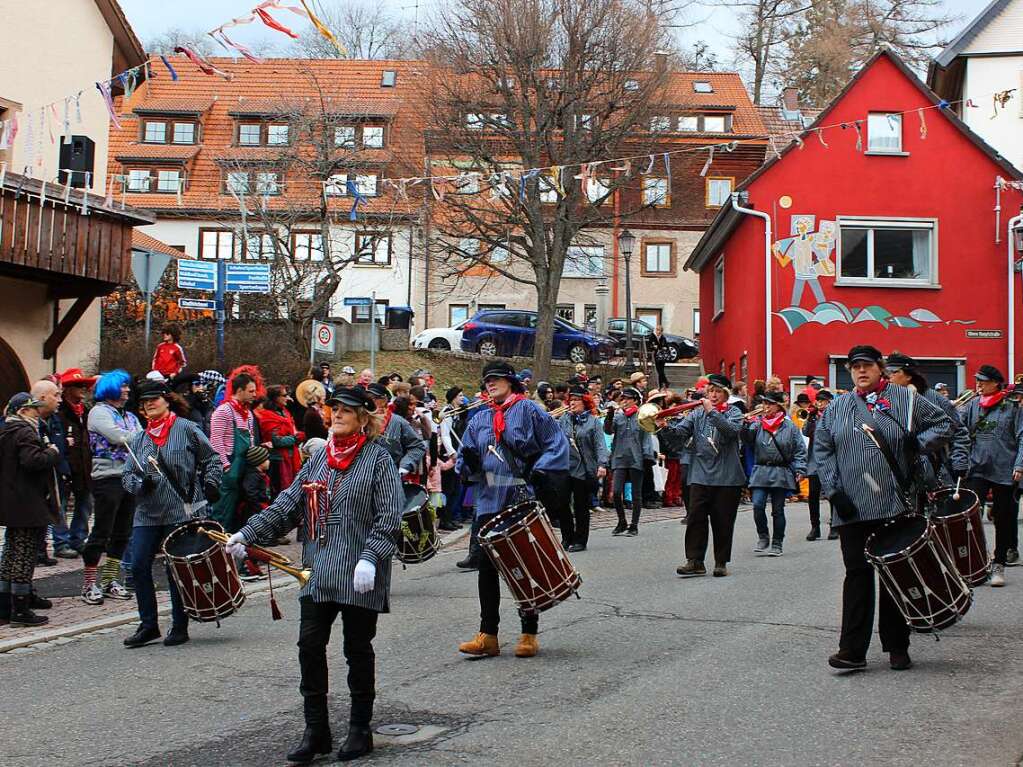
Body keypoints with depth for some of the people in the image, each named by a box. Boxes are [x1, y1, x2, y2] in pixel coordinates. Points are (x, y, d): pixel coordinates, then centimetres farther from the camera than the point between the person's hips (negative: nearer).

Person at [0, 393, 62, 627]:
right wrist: (53, 453, -11)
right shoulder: (25, 432, -15)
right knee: (25, 555, -4)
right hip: (28, 506, -10)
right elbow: (33, 460, -29)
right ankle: (20, 610, 0)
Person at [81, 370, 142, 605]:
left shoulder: (129, 416, 21)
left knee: (122, 533, 9)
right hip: (108, 478, -8)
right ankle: (89, 585, -1)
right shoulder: (99, 412, -3)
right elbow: (119, 438, -16)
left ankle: (110, 581, 16)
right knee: (101, 533, -6)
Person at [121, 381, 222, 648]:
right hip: (147, 514, 4)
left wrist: (210, 485, -7)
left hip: (182, 512, -4)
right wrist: (139, 484, -9)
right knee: (139, 566, -3)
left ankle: (180, 627, 13)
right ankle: (148, 625, 9)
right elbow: (127, 474, 11)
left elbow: (212, 458, 5)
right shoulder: (139, 439, 11)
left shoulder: (186, 429, -1)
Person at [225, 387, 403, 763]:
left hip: (360, 576, -5)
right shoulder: (320, 457, 12)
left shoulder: (378, 457, -5)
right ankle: (316, 730, 13)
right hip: (319, 572, 5)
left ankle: (360, 729, 19)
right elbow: (288, 503, 11)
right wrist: (248, 533, 2)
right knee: (310, 645, 1)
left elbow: (389, 516, -11)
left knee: (358, 649, 5)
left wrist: (370, 557, -22)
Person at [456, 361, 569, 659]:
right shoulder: (480, 419, 15)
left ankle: (529, 634, 13)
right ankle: (488, 635, 6)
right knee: (487, 565, 0)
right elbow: (467, 461, 17)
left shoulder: (529, 410, 1)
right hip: (490, 503, 4)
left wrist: (541, 472, -16)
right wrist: (468, 462, -6)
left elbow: (557, 444, -4)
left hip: (525, 501, -4)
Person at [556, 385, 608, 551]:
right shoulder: (564, 419, 10)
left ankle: (580, 541, 14)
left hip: (584, 470, -3)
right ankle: (567, 538, 18)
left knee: (581, 506, 4)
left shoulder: (593, 421, 0)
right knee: (563, 504, 4)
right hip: (564, 468, 3)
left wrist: (602, 464, -17)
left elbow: (600, 445, -8)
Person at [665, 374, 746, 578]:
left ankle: (721, 562, 14)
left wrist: (712, 411, -21)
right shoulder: (697, 413, 11)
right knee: (695, 518, -5)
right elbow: (681, 432, 0)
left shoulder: (733, 412, 3)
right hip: (700, 474, 2)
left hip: (727, 476, -2)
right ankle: (695, 561, -1)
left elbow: (731, 430, -18)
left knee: (723, 521, 4)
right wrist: (667, 425, -20)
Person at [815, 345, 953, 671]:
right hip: (852, 509, 1)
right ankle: (852, 650, 0)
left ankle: (897, 647, 16)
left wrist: (917, 444, -7)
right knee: (857, 574, 0)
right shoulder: (836, 408, 11)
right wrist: (834, 490, -2)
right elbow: (822, 450, 9)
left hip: (896, 505, -1)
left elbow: (944, 425, 10)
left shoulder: (905, 399, 5)